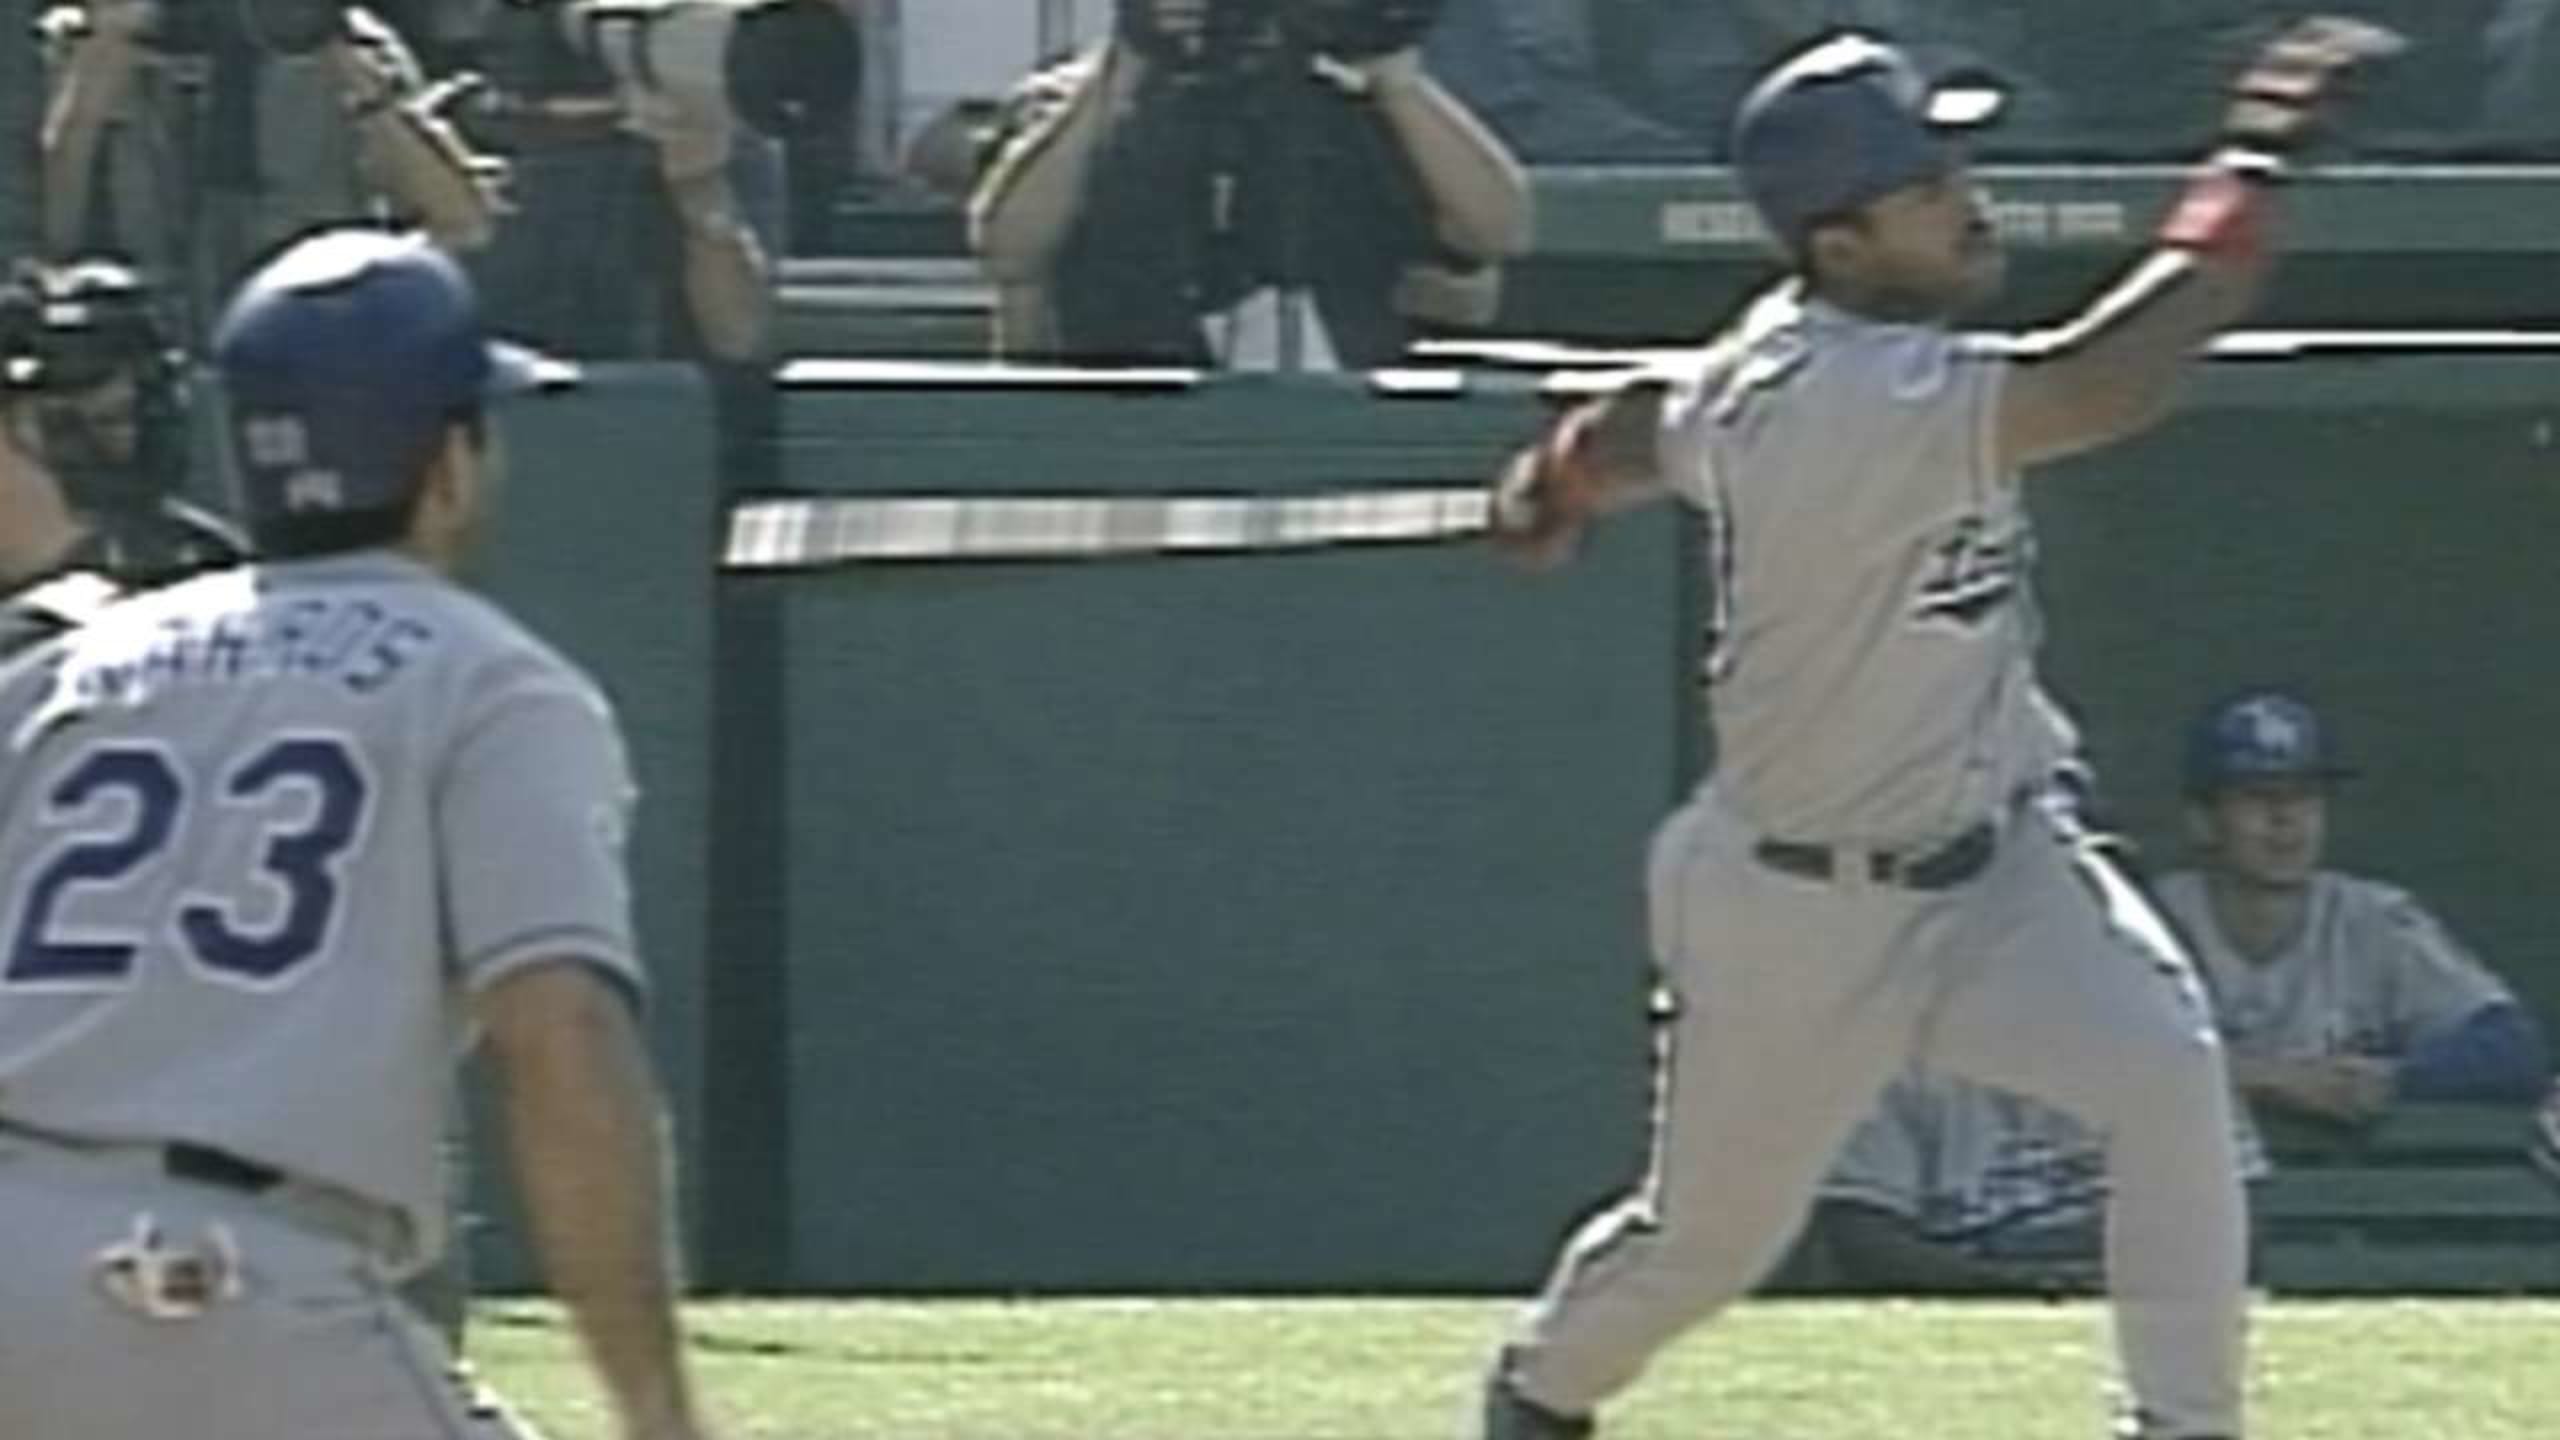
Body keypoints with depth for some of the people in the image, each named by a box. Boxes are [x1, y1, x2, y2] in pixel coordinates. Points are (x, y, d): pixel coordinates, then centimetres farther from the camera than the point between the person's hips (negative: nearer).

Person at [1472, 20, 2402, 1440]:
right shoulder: (1836, 402, -32)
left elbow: (1652, 425, 15)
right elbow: (2100, 390, -45)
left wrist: (1560, 474, 34)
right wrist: (2249, 176, -43)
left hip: (1988, 859, 7)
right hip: (1802, 909, -7)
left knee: (2162, 1069, -19)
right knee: (1709, 1234, 14)